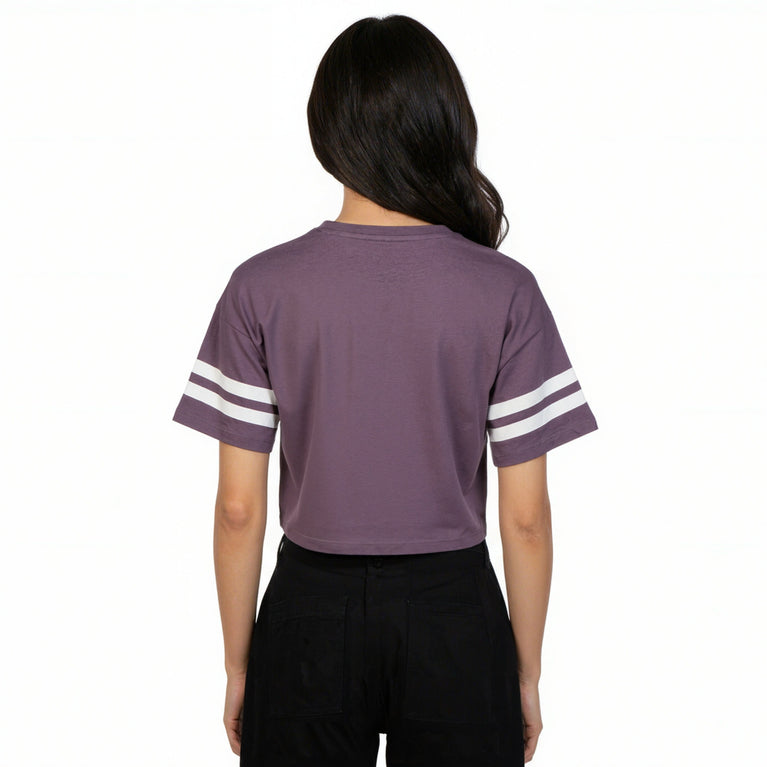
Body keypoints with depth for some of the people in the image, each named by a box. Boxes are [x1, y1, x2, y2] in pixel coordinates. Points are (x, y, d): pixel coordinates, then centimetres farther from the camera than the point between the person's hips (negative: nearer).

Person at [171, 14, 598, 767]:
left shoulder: (263, 287, -10)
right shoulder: (503, 292, -11)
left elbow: (238, 508, -6)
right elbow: (525, 516, -7)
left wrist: (238, 665, 6)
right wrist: (526, 672, 6)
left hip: (312, 615, 0)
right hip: (455, 616, 0)